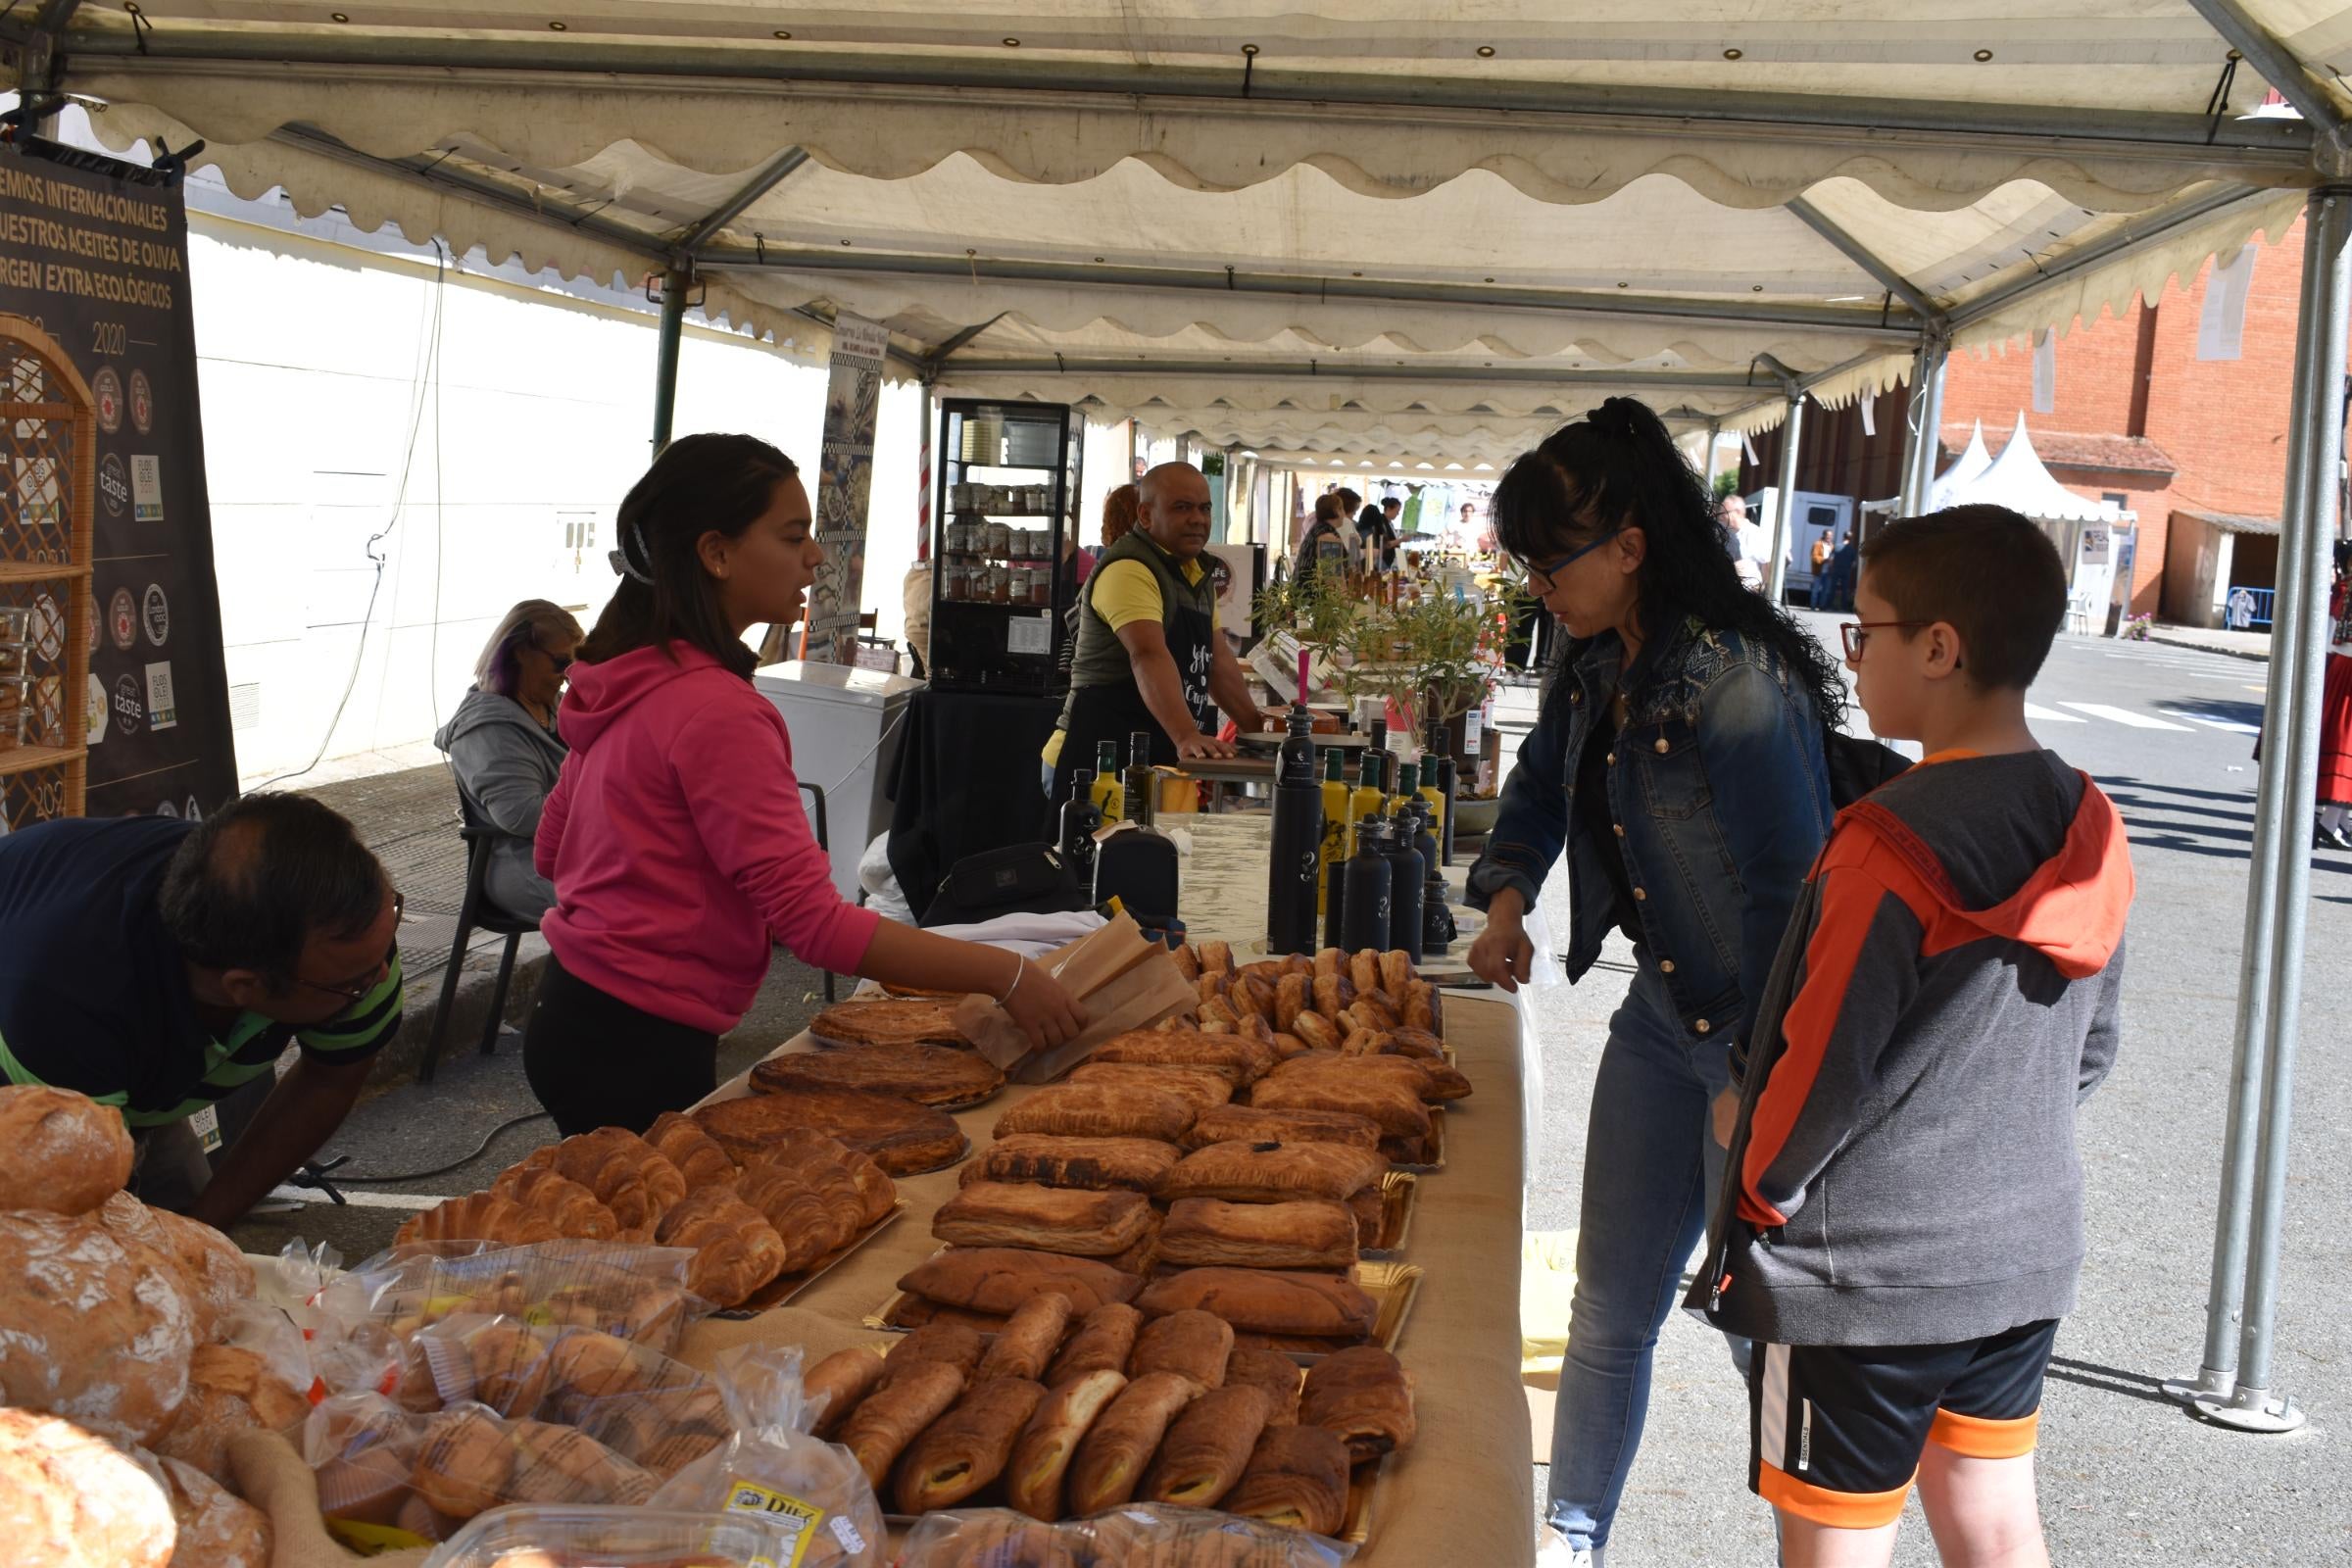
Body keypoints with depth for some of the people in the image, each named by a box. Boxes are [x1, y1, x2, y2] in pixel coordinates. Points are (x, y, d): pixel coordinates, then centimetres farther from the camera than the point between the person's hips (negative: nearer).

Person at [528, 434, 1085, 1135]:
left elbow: (552, 850, 17)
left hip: (572, 1017, 9)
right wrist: (1006, 975, -27)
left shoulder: (624, 677, 6)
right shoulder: (718, 710, -24)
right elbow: (812, 919, -28)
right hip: (640, 1047, -9)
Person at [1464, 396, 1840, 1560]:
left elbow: (1794, 885, -23)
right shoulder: (1595, 666, 4)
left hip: (1765, 1037, -8)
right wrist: (1506, 896, 5)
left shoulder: (1738, 680, -23)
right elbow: (1544, 779, 22)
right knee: (1606, 1314, 15)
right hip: (1660, 1013, 8)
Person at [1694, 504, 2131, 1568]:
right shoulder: (2088, 832, 1)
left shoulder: (1894, 844, -24)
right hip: (2026, 1253, 7)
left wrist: (1757, 1180, -1)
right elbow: (2087, 1054, 11)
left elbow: (1822, 1074, -19)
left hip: (1866, 1273, -7)